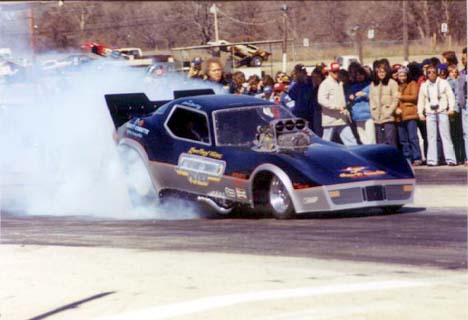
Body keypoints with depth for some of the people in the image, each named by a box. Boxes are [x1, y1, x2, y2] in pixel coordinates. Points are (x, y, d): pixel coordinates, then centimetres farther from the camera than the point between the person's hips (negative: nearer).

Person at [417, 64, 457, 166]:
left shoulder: (443, 83, 6)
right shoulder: (424, 86, 13)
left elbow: (450, 96, 3)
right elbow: (421, 100, 16)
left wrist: (451, 108, -9)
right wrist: (420, 112, 5)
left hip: (442, 113, -2)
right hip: (430, 114, 3)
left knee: (446, 136, -6)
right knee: (431, 138, 0)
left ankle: (450, 159, -8)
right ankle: (432, 160, 1)